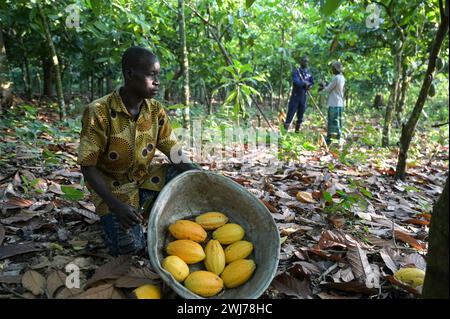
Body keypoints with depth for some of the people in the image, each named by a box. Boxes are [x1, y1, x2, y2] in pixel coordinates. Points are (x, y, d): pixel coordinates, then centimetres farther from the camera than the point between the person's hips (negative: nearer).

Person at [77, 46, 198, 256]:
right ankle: (111, 217, 12)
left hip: (145, 178, 4)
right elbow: (88, 167, -19)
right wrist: (116, 206, -29)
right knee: (129, 246, -21)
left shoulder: (156, 111, -8)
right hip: (114, 186, -4)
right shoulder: (99, 112, -22)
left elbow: (176, 155, -7)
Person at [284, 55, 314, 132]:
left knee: (301, 115, 10)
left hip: (304, 96, 5)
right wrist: (305, 83, -13)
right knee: (291, 114, -8)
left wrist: (309, 86, -10)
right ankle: (285, 129, -7)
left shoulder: (309, 73, 12)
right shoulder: (296, 71, -6)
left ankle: (297, 130, 21)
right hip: (295, 96, -5)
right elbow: (296, 82, -20)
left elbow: (312, 83, 12)